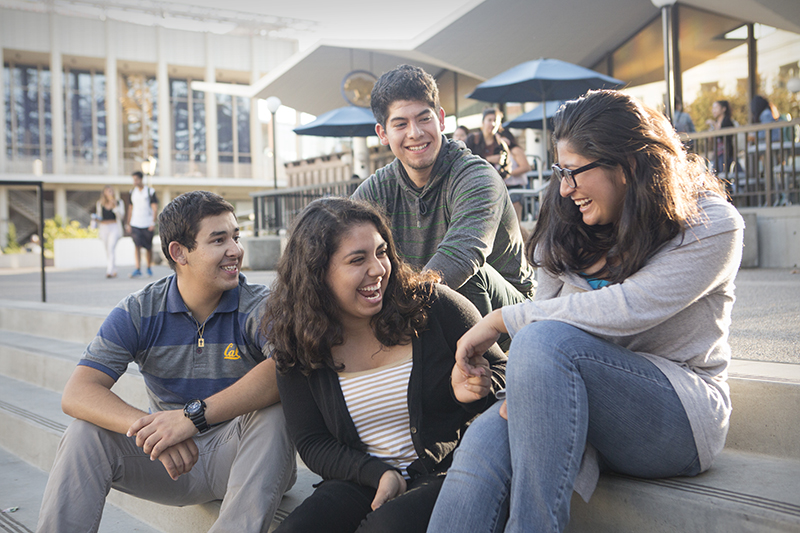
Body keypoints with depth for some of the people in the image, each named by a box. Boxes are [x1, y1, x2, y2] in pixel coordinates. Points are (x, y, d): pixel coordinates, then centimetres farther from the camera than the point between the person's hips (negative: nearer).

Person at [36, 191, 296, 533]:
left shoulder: (259, 306, -12)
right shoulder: (138, 313, -5)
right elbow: (77, 393, -16)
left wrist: (195, 415, -43)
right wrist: (148, 428, -35)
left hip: (243, 455, -2)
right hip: (169, 457, 2)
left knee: (273, 414, -33)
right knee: (85, 433, -18)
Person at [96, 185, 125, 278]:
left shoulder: (119, 203, 6)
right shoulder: (100, 204, 13)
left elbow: (121, 216, -3)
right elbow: (98, 216, 20)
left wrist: (115, 206, -13)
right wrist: (97, 219, -2)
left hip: (114, 227, -4)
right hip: (104, 228, 4)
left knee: (111, 247, -19)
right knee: (107, 250, 5)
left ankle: (110, 271, -24)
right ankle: (114, 271, 15)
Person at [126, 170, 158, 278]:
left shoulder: (150, 191, 0)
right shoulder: (132, 192, 11)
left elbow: (155, 208, -2)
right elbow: (130, 208, 17)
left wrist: (153, 222, -11)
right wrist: (128, 223, 13)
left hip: (147, 224, -2)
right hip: (135, 224, 2)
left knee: (148, 248, 7)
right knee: (137, 246, -10)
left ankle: (149, 267, 25)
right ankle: (138, 269, -14)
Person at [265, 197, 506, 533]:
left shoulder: (433, 304, -6)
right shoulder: (297, 346, 0)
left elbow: (501, 371, 6)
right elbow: (311, 443, 3)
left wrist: (472, 390, -18)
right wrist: (379, 474, -13)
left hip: (446, 472, -2)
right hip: (362, 480, 3)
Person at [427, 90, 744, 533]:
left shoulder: (712, 226, -6)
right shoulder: (570, 229, 12)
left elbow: (625, 309, -19)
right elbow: (547, 306, 6)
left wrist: (503, 319, -15)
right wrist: (528, 387, -16)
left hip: (680, 417, -4)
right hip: (583, 405, 5)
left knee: (545, 339, -32)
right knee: (484, 440, -30)